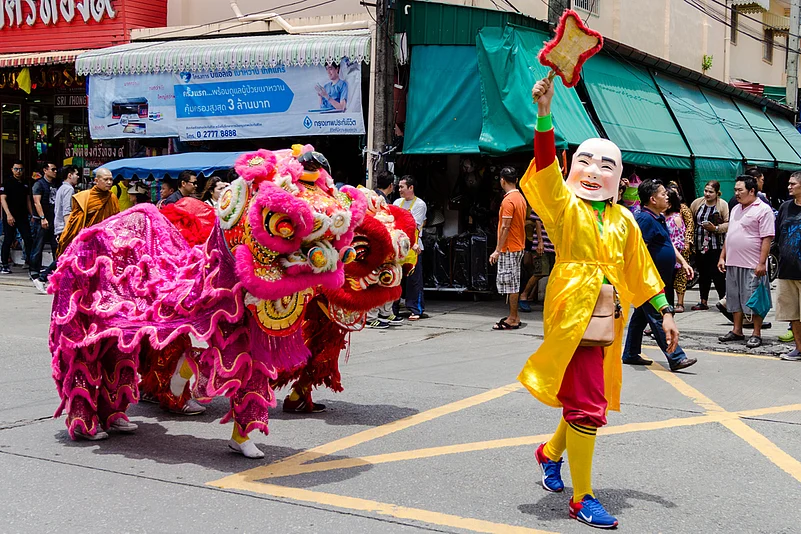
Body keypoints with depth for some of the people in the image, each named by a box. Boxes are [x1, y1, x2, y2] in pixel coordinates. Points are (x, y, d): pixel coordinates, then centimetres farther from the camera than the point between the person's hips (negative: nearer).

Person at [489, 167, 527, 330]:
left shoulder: (508, 200, -17)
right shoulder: (520, 197, 12)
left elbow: (505, 227, -21)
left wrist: (498, 250, -18)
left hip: (509, 248, -10)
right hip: (518, 246, 10)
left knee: (510, 283, -4)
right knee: (513, 283, 14)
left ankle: (513, 320, -1)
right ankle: (514, 316, 19)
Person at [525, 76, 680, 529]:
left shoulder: (623, 220, 10)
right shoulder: (565, 207, -5)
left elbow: (642, 268, 16)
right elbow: (546, 166, -21)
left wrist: (665, 312, 14)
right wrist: (545, 115, -33)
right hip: (572, 316, -6)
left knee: (592, 402, 15)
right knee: (586, 406, -6)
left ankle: (551, 452, 43)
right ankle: (582, 499, 6)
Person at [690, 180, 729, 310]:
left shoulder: (723, 205, -6)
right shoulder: (697, 203, 6)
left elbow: (728, 224, -9)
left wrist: (715, 228, -20)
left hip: (716, 246, -5)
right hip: (699, 245, 5)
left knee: (717, 275, -8)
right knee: (703, 274, 11)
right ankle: (703, 302, 19)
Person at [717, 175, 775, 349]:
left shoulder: (763, 210, -9)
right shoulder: (736, 209, 15)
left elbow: (767, 238, -14)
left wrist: (761, 263, -19)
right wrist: (722, 257, 16)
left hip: (752, 265, -8)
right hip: (733, 263, 8)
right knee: (735, 299, 13)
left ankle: (756, 334, 6)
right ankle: (737, 331, 22)